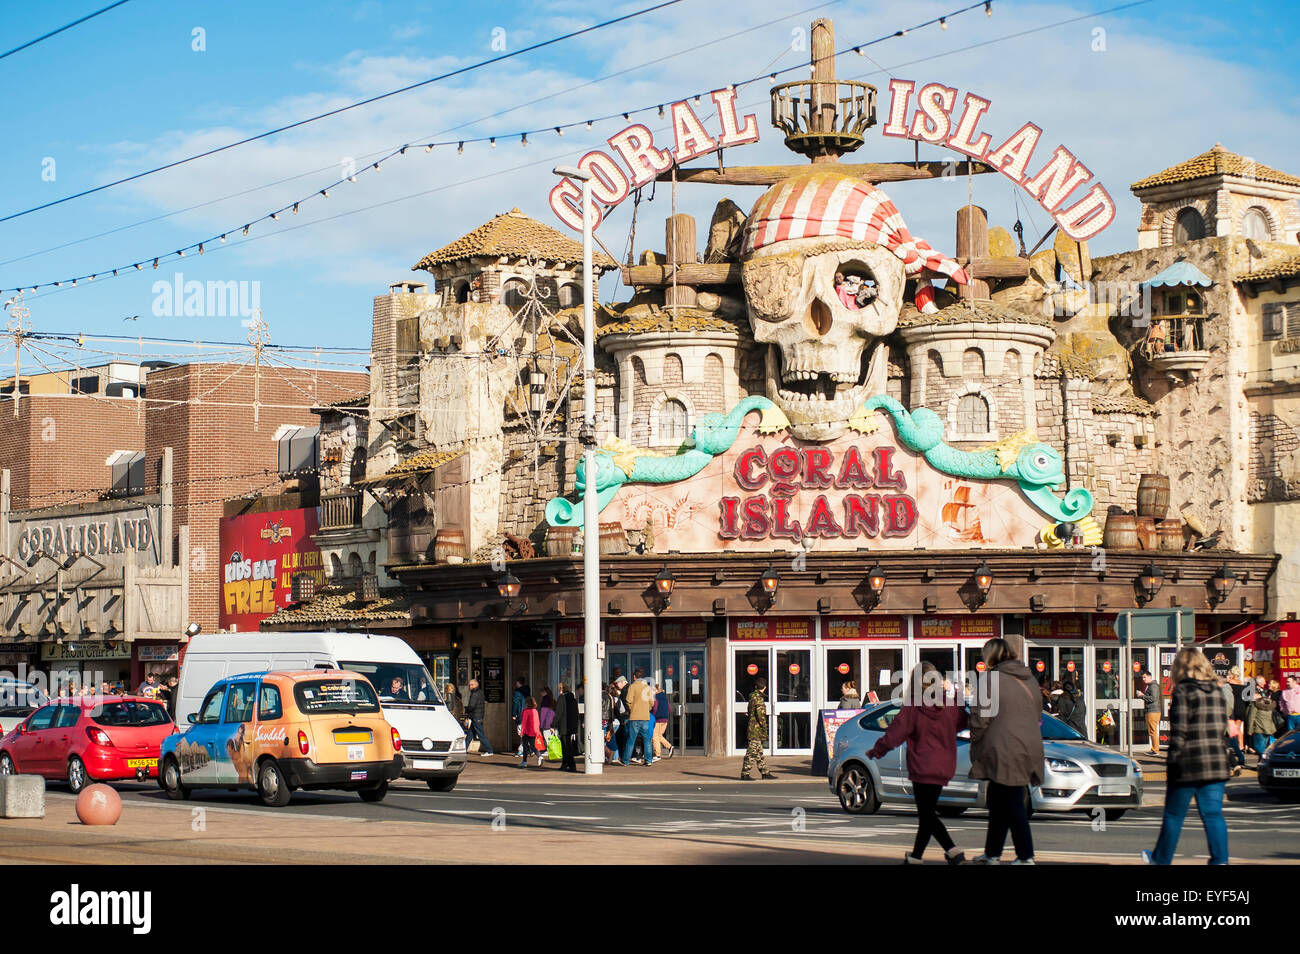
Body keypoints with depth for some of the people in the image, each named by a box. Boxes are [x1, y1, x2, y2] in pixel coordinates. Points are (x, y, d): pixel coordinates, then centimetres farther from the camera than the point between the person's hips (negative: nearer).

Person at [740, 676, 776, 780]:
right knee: (752, 752, -7)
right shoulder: (759, 698, -14)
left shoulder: (752, 697, 14)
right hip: (756, 729, -10)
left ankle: (764, 772, 21)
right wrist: (764, 728, -13)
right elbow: (760, 715, -20)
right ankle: (745, 774, -6)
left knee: (759, 752, 14)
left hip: (752, 728, 10)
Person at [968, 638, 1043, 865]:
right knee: (998, 802, 17)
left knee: (1013, 805, -4)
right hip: (1029, 750, 8)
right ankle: (992, 853, 23)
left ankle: (1026, 856, -5)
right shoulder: (1029, 679, 15)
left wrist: (975, 744, 3)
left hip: (1005, 750, -8)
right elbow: (1037, 715, 20)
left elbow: (981, 716, -11)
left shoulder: (990, 678, -8)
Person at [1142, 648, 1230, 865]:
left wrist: (1173, 760, -11)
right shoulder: (1217, 691, 9)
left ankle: (1161, 859, 21)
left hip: (1188, 765, -5)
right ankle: (1220, 860, -6)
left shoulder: (1183, 691, -9)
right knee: (1213, 815, 4)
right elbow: (1223, 725, 14)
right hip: (1216, 764, 5)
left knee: (1174, 815, 8)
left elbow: (1179, 730, -13)